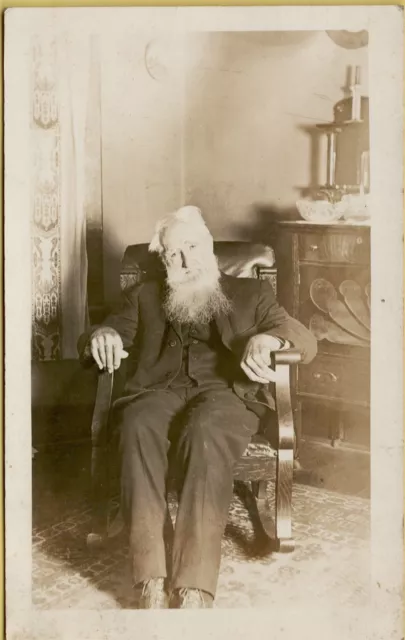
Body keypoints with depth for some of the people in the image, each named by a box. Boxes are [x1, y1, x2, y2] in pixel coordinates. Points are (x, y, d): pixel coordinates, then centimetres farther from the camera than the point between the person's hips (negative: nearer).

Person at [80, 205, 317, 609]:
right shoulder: (146, 296, 28)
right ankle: (151, 584, -39)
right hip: (160, 390, 2)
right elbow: (112, 332, 17)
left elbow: (307, 342, 11)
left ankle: (193, 589, -42)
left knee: (205, 432, -38)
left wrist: (268, 338, -13)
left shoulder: (250, 293, 22)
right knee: (138, 426, -35)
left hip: (225, 391, -1)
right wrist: (103, 335, -10)